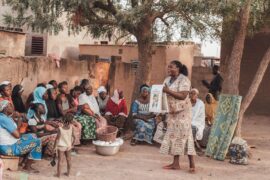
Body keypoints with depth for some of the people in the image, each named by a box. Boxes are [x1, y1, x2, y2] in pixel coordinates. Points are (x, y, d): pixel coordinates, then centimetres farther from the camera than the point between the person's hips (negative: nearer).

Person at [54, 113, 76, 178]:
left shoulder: (60, 129, -21)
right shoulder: (71, 128, -14)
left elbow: (57, 138, -17)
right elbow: (73, 137, -7)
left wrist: (55, 146, -5)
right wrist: (72, 144, 9)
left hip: (61, 147, -3)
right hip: (68, 146, 3)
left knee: (60, 160, 7)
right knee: (68, 160, 17)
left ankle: (59, 174, 14)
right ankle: (68, 173, 27)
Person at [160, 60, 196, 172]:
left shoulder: (183, 80, -13)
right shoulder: (167, 80, 11)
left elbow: (183, 96, -23)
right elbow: (165, 93, 18)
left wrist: (168, 91, -26)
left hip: (182, 112, -8)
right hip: (172, 112, 8)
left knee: (184, 136, -7)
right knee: (174, 136, 7)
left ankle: (192, 164, 0)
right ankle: (176, 163, 12)